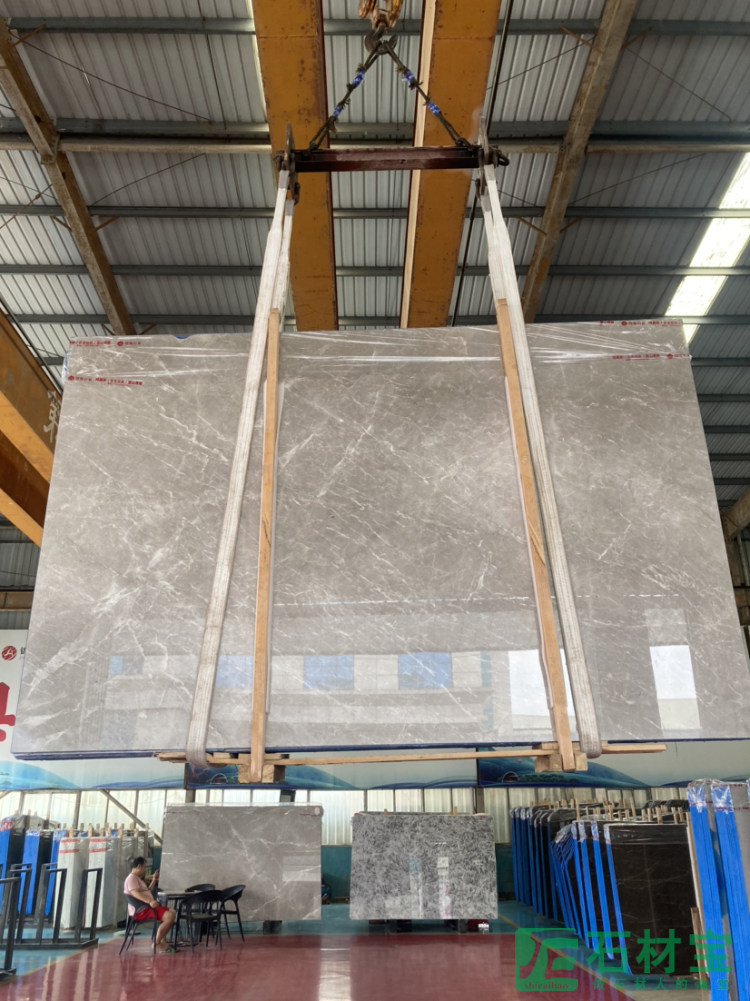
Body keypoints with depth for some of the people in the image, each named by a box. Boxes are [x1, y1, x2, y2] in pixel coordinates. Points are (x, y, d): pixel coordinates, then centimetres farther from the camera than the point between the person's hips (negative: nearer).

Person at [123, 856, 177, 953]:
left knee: (172, 912, 7)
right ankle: (157, 944, -15)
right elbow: (135, 893, -27)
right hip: (140, 910, -11)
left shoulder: (138, 879, 24)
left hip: (147, 907, 11)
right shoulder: (131, 878, -10)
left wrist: (154, 880, 28)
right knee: (169, 916, -22)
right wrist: (150, 901, -38)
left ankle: (163, 941, 5)